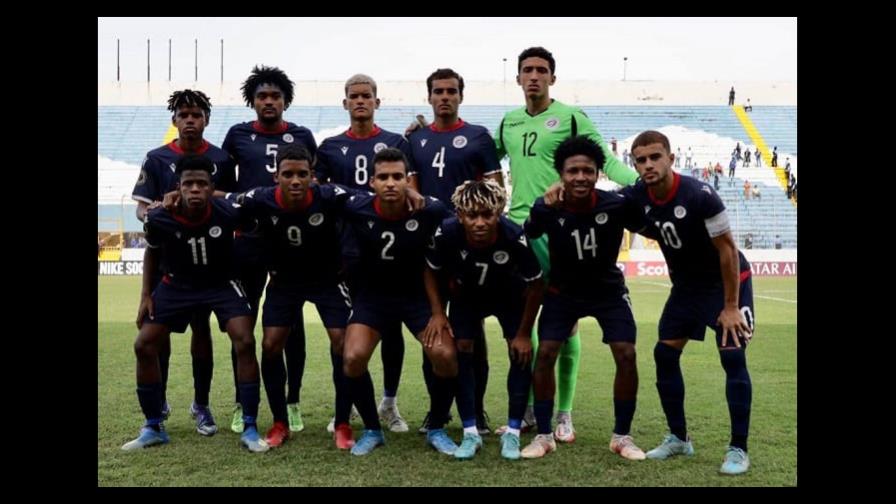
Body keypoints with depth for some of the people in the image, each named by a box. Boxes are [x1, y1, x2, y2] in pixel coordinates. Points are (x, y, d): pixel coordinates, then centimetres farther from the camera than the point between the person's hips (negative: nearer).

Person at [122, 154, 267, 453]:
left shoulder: (228, 213, -28)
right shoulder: (159, 219, -22)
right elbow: (152, 252, 1)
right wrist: (146, 294, 0)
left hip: (222, 283, -2)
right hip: (177, 284, 2)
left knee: (245, 342, -20)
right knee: (144, 345, -4)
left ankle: (250, 430, -8)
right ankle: (153, 428, 13)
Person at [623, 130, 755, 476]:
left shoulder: (699, 196, -30)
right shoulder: (637, 197, -15)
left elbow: (728, 250, -22)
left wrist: (730, 306, -19)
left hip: (728, 283, -6)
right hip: (687, 286, 6)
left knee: (732, 357, -13)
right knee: (664, 354, 2)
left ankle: (738, 449, -2)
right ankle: (678, 438, 16)